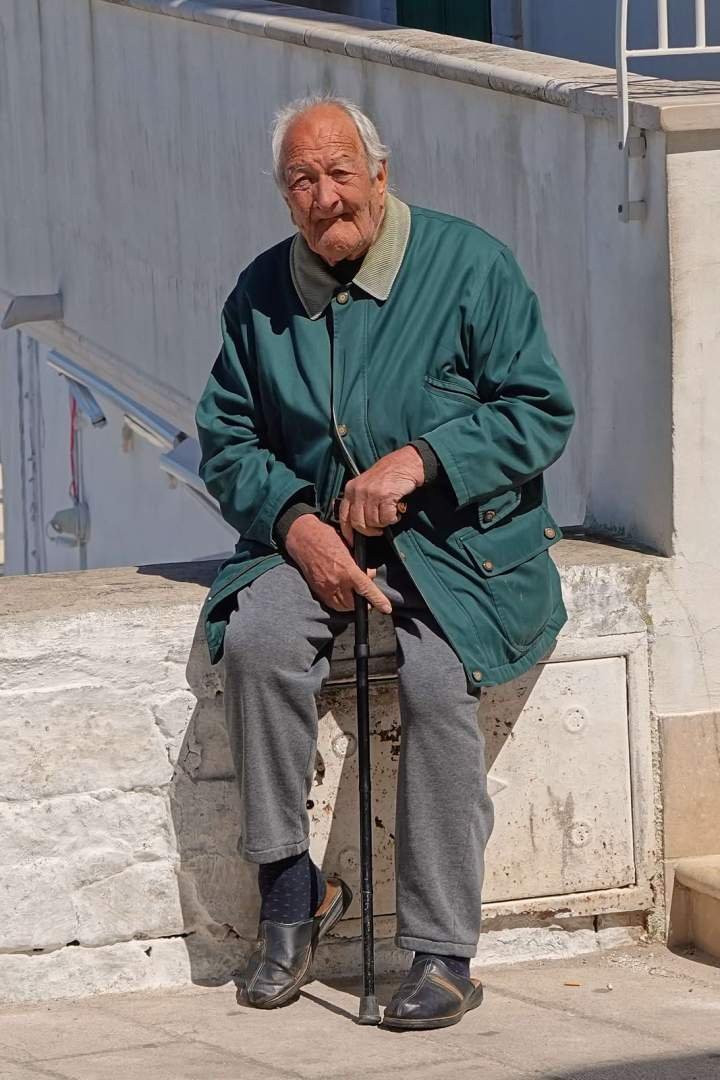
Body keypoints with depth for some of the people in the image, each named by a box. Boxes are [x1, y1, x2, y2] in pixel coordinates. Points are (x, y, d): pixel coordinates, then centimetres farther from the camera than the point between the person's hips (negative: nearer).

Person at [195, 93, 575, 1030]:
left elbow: (539, 413, -7)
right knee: (256, 638, -28)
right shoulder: (261, 293, 7)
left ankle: (444, 955, -25)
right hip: (313, 534, 4)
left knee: (436, 673, -32)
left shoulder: (468, 266, -5)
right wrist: (295, 522, -9)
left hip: (461, 541, -4)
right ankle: (293, 889, -13)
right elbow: (228, 438, 10)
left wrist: (418, 460, -20)